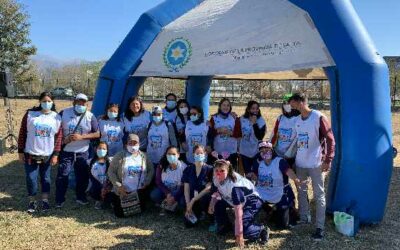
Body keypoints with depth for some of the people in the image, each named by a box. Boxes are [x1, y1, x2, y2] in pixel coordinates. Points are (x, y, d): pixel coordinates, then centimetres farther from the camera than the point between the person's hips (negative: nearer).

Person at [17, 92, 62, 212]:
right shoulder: (30, 114, -4)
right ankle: (32, 201, 22)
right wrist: (20, 151, -1)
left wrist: (55, 154, -4)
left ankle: (45, 200, 27)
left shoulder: (56, 117, -1)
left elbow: (59, 136, 0)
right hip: (30, 154, 0)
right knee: (31, 178, 4)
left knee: (45, 178, 12)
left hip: (47, 155, 1)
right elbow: (22, 133, 0)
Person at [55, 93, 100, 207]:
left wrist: (81, 137, -18)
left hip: (82, 152, 1)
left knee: (83, 176, 11)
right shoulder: (64, 113, -3)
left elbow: (97, 134, -7)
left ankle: (81, 197, 30)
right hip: (66, 151, -1)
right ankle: (59, 200, 16)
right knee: (62, 175, 1)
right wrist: (62, 139, -13)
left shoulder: (90, 116, -4)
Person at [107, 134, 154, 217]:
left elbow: (151, 170, 5)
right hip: (124, 191, -2)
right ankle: (115, 200, 30)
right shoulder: (119, 156, -8)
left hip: (140, 192, 2)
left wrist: (146, 183, -7)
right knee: (120, 213, -1)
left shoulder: (144, 156, 1)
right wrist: (119, 186, -14)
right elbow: (111, 172, -7)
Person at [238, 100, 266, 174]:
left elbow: (260, 137, -23)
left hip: (256, 152, -2)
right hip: (244, 152, 3)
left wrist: (254, 123, -27)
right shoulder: (242, 119, -3)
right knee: (247, 173, 13)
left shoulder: (261, 121, -11)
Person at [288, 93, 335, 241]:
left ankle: (320, 227, 7)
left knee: (319, 195, 1)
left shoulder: (318, 118, -12)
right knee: (301, 191, 16)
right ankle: (303, 218, 32)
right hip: (300, 163, 7)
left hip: (315, 163, -6)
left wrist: (328, 160, -18)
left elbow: (330, 139, -13)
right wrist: (294, 158, 18)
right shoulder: (297, 120, 7)